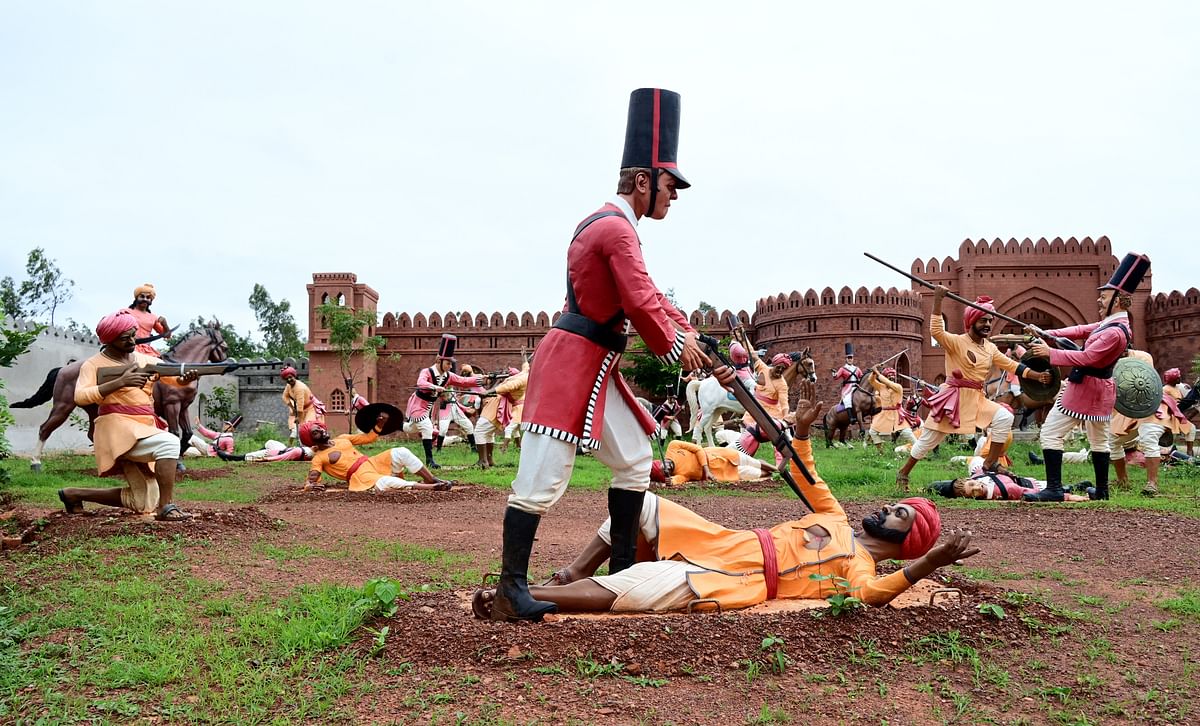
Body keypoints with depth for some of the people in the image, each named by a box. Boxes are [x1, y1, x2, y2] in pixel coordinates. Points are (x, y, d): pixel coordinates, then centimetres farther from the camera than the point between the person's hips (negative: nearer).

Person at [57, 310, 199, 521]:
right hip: (118, 429, -7)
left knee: (143, 503, 7)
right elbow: (80, 397, -17)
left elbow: (175, 377, 2)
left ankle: (74, 493, 24)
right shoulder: (94, 364, -1)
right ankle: (167, 507, -26)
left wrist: (186, 377, -23)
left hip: (145, 429, 7)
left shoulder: (145, 360, 13)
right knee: (169, 442, -32)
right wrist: (120, 382, -23)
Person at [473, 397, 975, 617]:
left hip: (734, 581, -9)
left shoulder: (859, 561, -4)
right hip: (722, 543, 9)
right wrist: (802, 432, 21)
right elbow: (807, 481, 30)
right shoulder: (837, 521, 20)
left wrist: (925, 566, -38)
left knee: (617, 591, -25)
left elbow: (871, 594, -26)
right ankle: (571, 576, 7)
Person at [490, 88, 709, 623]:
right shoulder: (617, 228, -15)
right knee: (544, 476, -10)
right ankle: (511, 588, -5)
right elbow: (640, 304, -19)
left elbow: (647, 293, 22)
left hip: (595, 366, 11)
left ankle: (622, 568, 23)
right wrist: (675, 345, -3)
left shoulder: (607, 224, 18)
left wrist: (687, 331, 11)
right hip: (572, 362, -11)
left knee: (635, 459, 16)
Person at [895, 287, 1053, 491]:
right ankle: (903, 473, 18)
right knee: (928, 440, 0)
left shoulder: (990, 348, 9)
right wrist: (937, 301, -33)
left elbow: (1012, 365, 8)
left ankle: (990, 464, -5)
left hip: (976, 399, 6)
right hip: (953, 397, -6)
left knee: (1004, 417, -16)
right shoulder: (957, 342, -11)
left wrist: (1038, 376, -3)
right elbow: (936, 331, -29)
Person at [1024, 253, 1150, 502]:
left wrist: (1050, 353, -21)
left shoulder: (1115, 333, -24)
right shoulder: (1111, 324, 6)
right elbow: (1080, 331, 9)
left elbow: (1086, 358, -26)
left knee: (1051, 433, -6)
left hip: (1086, 390, -10)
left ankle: (1054, 489, -8)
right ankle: (1102, 491, 28)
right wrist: (1046, 334, -1)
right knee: (1098, 440, 18)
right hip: (1099, 390, 10)